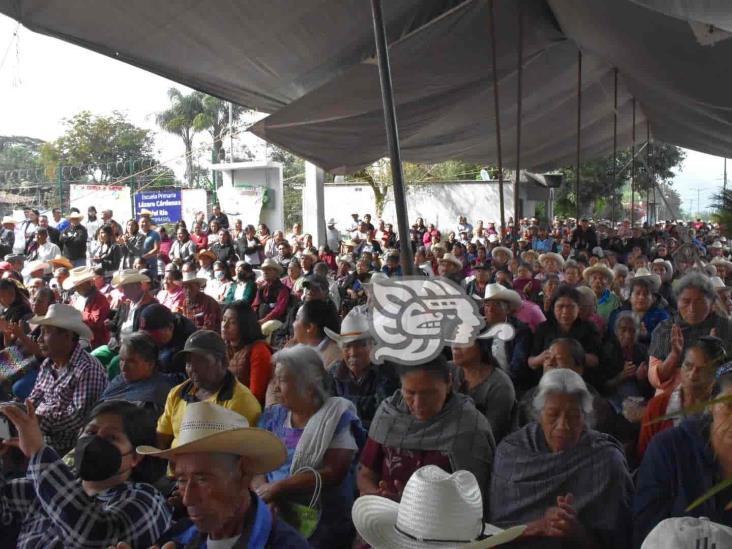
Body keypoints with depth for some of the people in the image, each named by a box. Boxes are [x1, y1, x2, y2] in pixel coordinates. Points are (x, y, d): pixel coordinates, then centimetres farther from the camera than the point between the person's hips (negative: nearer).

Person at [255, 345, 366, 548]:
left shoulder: (339, 417, -3)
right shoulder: (272, 416, 11)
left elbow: (333, 473, -11)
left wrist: (277, 487, -14)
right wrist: (264, 493, -15)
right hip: (275, 514, 4)